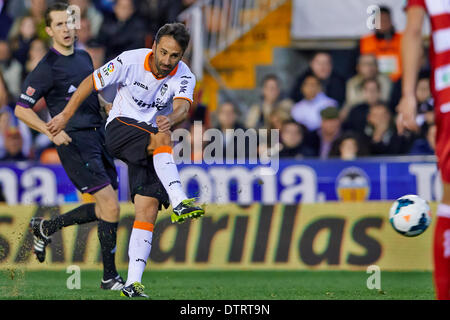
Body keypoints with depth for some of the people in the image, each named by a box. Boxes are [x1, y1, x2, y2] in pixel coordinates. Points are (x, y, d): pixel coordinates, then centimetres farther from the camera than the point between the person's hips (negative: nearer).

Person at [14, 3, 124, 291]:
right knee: (110, 205, -15)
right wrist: (51, 131, -21)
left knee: (105, 209, 10)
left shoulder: (84, 58, 13)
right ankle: (110, 277, -5)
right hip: (74, 141, -8)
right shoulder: (47, 68, -9)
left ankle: (46, 228, 28)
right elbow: (21, 109, -10)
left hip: (98, 137, 8)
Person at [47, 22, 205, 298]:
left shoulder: (184, 77, -10)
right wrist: (66, 115, 4)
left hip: (152, 147, 3)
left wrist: (171, 118, -54)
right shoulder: (130, 61, -13)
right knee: (162, 138, -34)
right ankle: (179, 203, -49)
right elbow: (91, 83, -1)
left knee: (148, 208, -11)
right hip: (120, 128, -3)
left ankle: (133, 283, -13)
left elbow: (183, 107, -31)